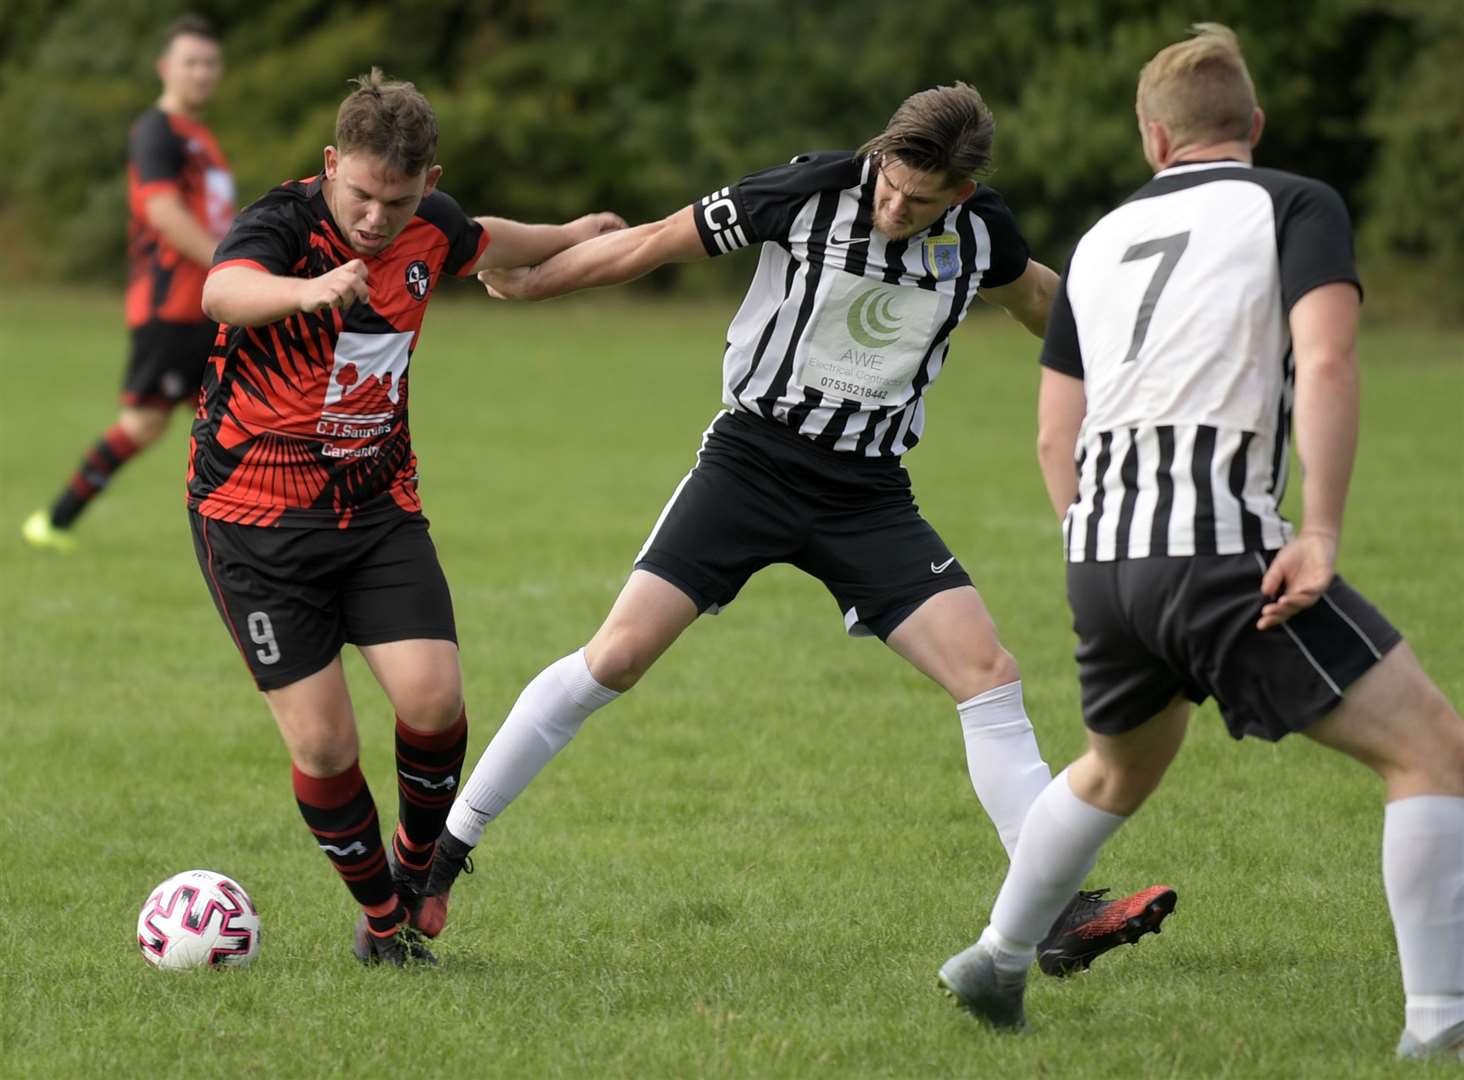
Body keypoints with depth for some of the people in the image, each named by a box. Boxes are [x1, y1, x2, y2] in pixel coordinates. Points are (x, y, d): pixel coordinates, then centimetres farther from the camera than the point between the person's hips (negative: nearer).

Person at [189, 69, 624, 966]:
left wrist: (573, 236, 40)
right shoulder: (284, 224, -21)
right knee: (323, 741, -8)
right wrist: (310, 289, -66)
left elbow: (481, 244, 25)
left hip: (378, 505, 4)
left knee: (433, 697, -16)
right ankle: (382, 918, 17)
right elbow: (223, 291, -46)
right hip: (258, 513, -4)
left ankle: (417, 860, 14)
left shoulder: (433, 226, -2)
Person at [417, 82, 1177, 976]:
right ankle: (443, 852, 0)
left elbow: (1033, 295, 22)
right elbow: (651, 245, -5)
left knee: (989, 673, -10)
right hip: (755, 459, -3)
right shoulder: (810, 191, -17)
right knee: (617, 656, -12)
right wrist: (527, 283, 1)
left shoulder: (984, 230, -5)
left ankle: (1061, 915, -6)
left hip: (869, 495, 3)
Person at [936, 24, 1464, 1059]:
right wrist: (1321, 533, -16)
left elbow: (1055, 436, 21)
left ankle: (995, 964, 44)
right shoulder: (1294, 206, 2)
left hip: (1101, 557, 7)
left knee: (1120, 769, 33)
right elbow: (1326, 360, -16)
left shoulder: (1104, 238, 20)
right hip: (1221, 546, -7)